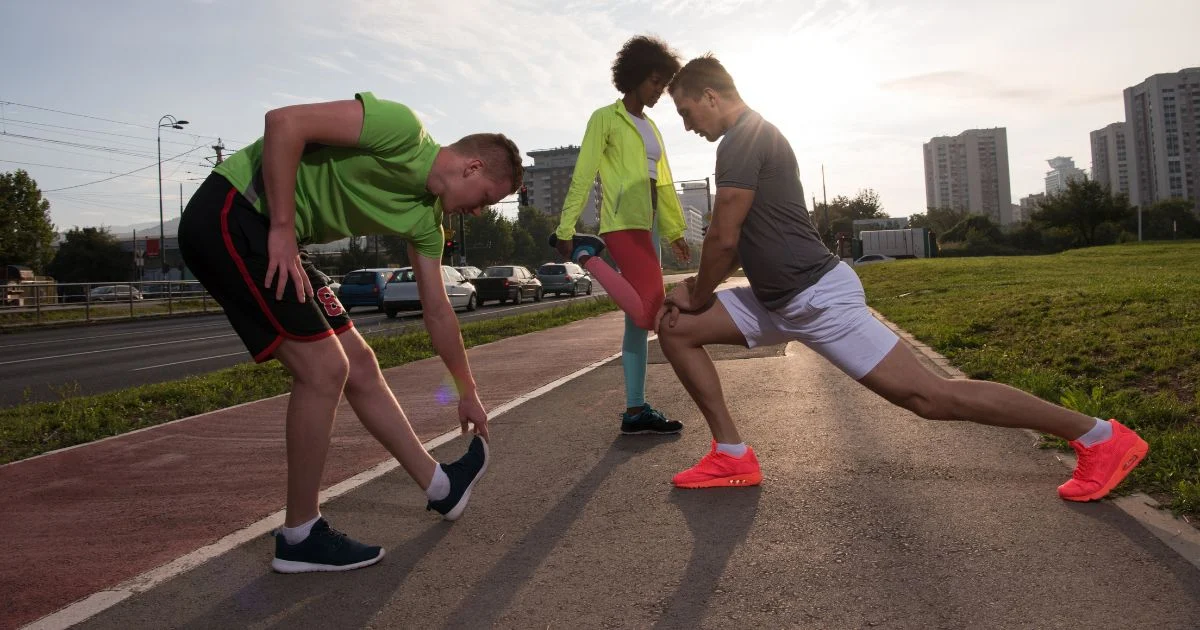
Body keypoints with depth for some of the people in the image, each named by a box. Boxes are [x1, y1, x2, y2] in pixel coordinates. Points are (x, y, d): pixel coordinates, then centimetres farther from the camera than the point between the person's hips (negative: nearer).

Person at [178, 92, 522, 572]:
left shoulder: (426, 219, 9)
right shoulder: (402, 128, -17)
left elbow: (437, 312, 16)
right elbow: (284, 122, -23)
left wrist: (468, 392, 22)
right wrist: (282, 229, -22)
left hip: (274, 235, 9)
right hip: (228, 213, -9)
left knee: (359, 366, 10)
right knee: (324, 368, -13)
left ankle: (442, 488, 23)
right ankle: (300, 537, 2)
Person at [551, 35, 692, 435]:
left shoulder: (651, 127, 23)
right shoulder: (605, 118, 0)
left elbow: (663, 182, 24)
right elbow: (583, 176, -7)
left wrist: (675, 230, 20)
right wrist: (566, 228, -13)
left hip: (647, 225, 9)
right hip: (622, 223, -9)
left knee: (640, 317, 6)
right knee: (648, 312, -23)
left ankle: (635, 411, 10)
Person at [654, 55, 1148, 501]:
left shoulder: (744, 140, -14)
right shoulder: (750, 138, 18)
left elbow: (724, 239, -16)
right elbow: (742, 241, 22)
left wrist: (698, 298, 0)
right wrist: (695, 288, 15)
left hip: (818, 296, -10)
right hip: (782, 299, 10)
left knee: (928, 395, -8)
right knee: (676, 328, 8)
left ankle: (1100, 437, 7)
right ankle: (732, 456, 8)